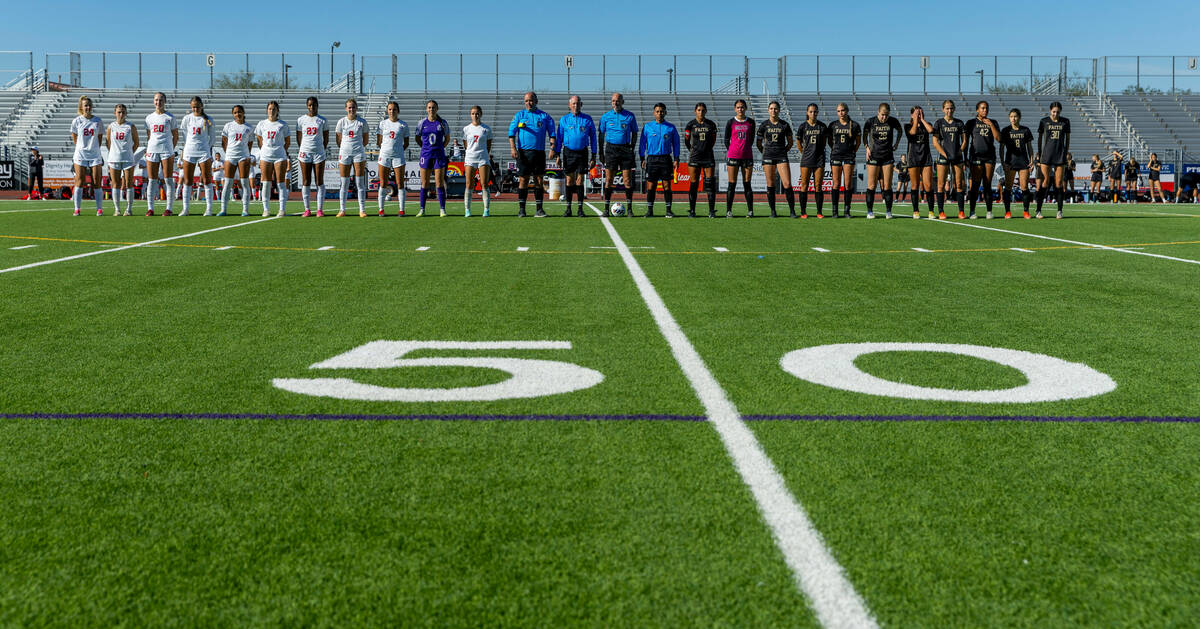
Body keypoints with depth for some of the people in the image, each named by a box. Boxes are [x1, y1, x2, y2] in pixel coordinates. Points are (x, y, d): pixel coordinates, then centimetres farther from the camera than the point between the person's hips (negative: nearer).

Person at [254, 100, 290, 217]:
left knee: (280, 183, -3)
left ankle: (282, 209, -2)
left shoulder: (283, 125, 3)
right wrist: (263, 152, 9)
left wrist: (280, 151, 2)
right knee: (266, 183, 1)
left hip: (280, 157, -2)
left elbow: (288, 143, 8)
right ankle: (266, 209, 5)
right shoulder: (262, 124, 8)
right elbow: (260, 141, 17)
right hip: (265, 157, 2)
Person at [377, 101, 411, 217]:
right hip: (384, 155, 1)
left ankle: (401, 210, 3)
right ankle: (381, 209, 7)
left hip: (398, 156, -1)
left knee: (400, 184, -2)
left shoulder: (403, 125, 4)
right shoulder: (383, 123, 7)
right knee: (383, 184, 2)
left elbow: (406, 143, 10)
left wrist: (399, 150, 2)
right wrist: (384, 150, 4)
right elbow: (379, 141, 11)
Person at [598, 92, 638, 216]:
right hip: (611, 149, 0)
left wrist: (632, 148, 4)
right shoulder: (606, 116, 6)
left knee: (628, 180, -2)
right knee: (608, 180, -2)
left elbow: (634, 133, 12)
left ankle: (629, 209, 3)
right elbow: (601, 134, 11)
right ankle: (606, 208, 2)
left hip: (625, 149, 0)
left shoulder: (630, 116, 4)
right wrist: (601, 152, 6)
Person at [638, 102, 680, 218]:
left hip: (666, 159, 0)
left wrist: (676, 159, 3)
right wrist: (642, 158, 2)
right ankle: (649, 210, 6)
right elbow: (642, 143, 9)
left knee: (667, 185, -1)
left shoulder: (671, 127, 6)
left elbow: (676, 144, 10)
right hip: (652, 158, 0)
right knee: (651, 185, -1)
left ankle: (668, 210, 3)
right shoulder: (647, 127, 6)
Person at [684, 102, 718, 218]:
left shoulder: (711, 124, 3)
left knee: (710, 184, -3)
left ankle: (712, 211, 0)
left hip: (708, 157, 1)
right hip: (694, 157, -1)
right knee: (693, 184, 0)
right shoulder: (691, 124, 0)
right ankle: (692, 210, 8)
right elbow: (686, 140, 10)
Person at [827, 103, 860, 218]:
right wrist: (835, 149, 9)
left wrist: (854, 151, 7)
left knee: (848, 184, -3)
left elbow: (858, 141, 12)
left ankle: (847, 210, 2)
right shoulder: (833, 125, 5)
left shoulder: (854, 125, 3)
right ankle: (835, 211, 1)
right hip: (836, 156, 1)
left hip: (849, 156, -1)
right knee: (836, 183, -2)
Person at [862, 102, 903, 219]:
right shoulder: (871, 122, -6)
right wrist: (867, 147, 3)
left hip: (888, 157, 1)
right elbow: (864, 134, 12)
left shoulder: (893, 121, -3)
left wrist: (896, 145, 12)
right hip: (873, 156, -1)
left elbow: (900, 131, 18)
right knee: (871, 185, -3)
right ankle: (870, 211, 4)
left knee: (887, 186, 0)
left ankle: (889, 211, 5)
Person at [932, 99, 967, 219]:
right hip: (943, 156, -2)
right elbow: (935, 142, -3)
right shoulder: (939, 123, 2)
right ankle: (941, 211, 1)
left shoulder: (959, 123, 10)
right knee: (941, 185, -3)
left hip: (957, 157, 2)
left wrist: (960, 152, -2)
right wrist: (945, 155, -10)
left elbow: (964, 141, 11)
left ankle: (961, 211, 2)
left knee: (959, 185, 0)